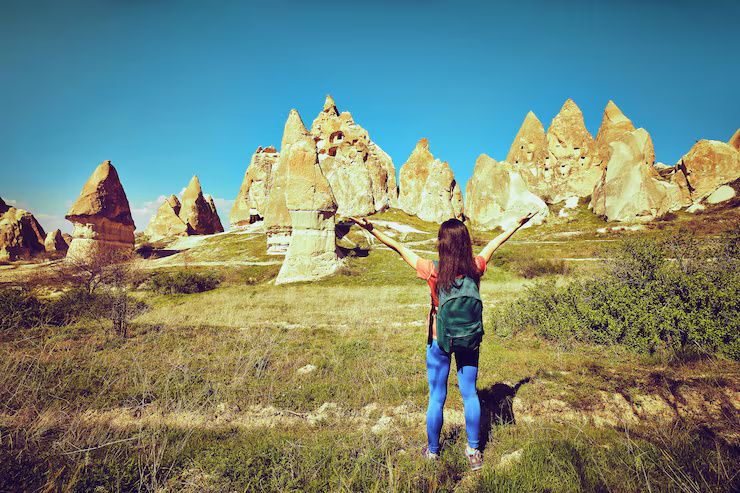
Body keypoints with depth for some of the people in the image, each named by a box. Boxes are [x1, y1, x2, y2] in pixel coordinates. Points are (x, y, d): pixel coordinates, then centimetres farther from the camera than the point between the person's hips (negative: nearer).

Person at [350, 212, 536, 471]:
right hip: (470, 341, 3)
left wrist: (371, 229, -13)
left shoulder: (433, 272, -22)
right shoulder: (475, 268, -14)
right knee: (470, 395, 18)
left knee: (437, 398, 13)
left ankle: (433, 451, 32)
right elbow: (494, 243, 3)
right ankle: (474, 452, 33)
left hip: (439, 342, -3)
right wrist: (517, 224, 20)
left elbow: (399, 247, -19)